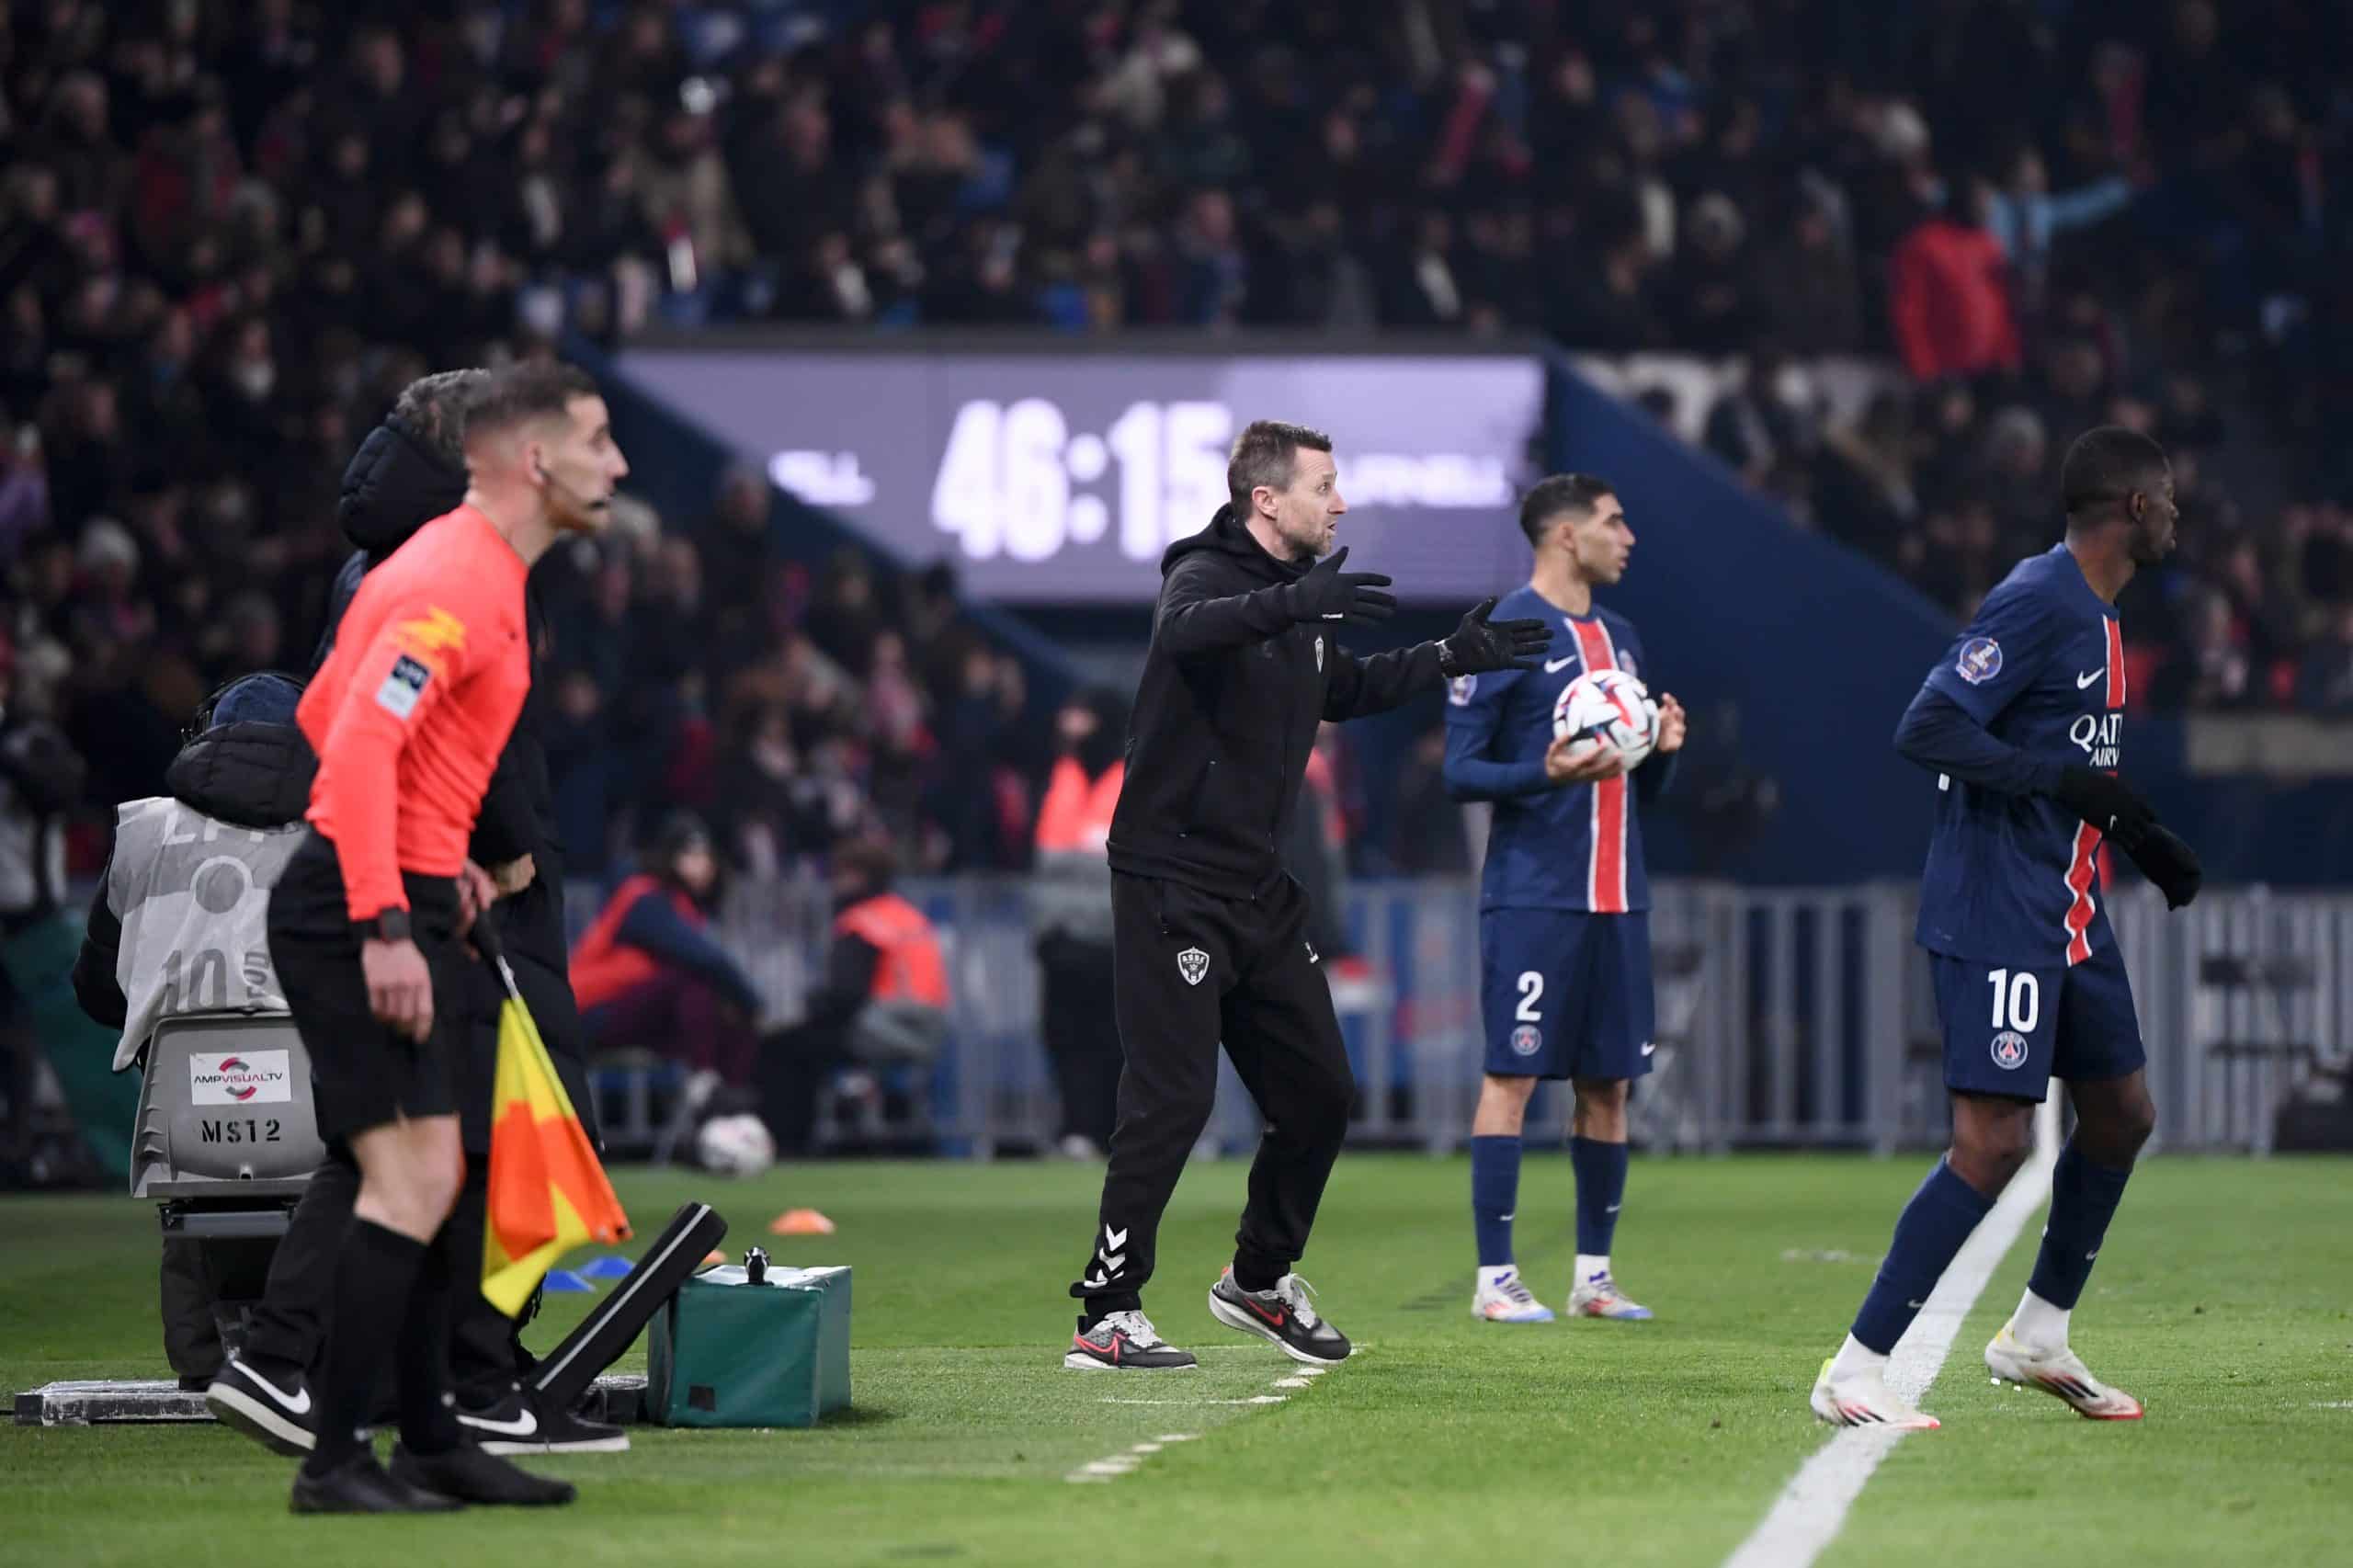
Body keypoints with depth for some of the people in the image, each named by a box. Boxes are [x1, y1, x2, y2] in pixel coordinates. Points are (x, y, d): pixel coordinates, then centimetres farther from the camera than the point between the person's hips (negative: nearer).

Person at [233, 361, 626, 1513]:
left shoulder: (478, 574, 16)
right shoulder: (455, 582, -16)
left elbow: (327, 714, 25)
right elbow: (358, 742, -25)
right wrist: (384, 926, -28)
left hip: (397, 906, 11)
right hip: (362, 913, -11)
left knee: (432, 1185, 14)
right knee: (413, 1180, -13)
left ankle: (429, 1443, 20)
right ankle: (335, 1462, -10)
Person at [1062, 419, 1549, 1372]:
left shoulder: (1301, 609, 13)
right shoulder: (1205, 576, -13)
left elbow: (1345, 690, 33)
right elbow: (1188, 631, -39)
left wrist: (1453, 658, 26)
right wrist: (1293, 602, -55)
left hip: (1260, 893, 9)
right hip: (1174, 888, -9)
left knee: (1319, 1095, 10)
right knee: (1173, 1099, -12)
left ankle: (1259, 1283, 28)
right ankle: (1106, 1317, -7)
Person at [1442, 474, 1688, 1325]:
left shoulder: (1619, 639, 17)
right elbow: (1461, 771, -9)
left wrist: (1663, 749, 1)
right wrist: (1546, 774, -24)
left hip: (1617, 898, 7)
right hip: (1532, 896, -7)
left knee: (1608, 1082, 8)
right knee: (1512, 1075, -6)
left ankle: (1594, 1273, 15)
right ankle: (1495, 1278, -4)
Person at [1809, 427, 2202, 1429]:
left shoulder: (2098, 614, 15)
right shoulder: (2037, 602, -16)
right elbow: (1925, 730, -22)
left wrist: (2143, 839, 19)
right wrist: (2068, 779, -26)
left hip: (2068, 915, 10)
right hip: (1995, 920, -10)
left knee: (2122, 1113, 16)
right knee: (1993, 1142, -13)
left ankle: (2038, 1335, 31)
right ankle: (1854, 1372, -9)